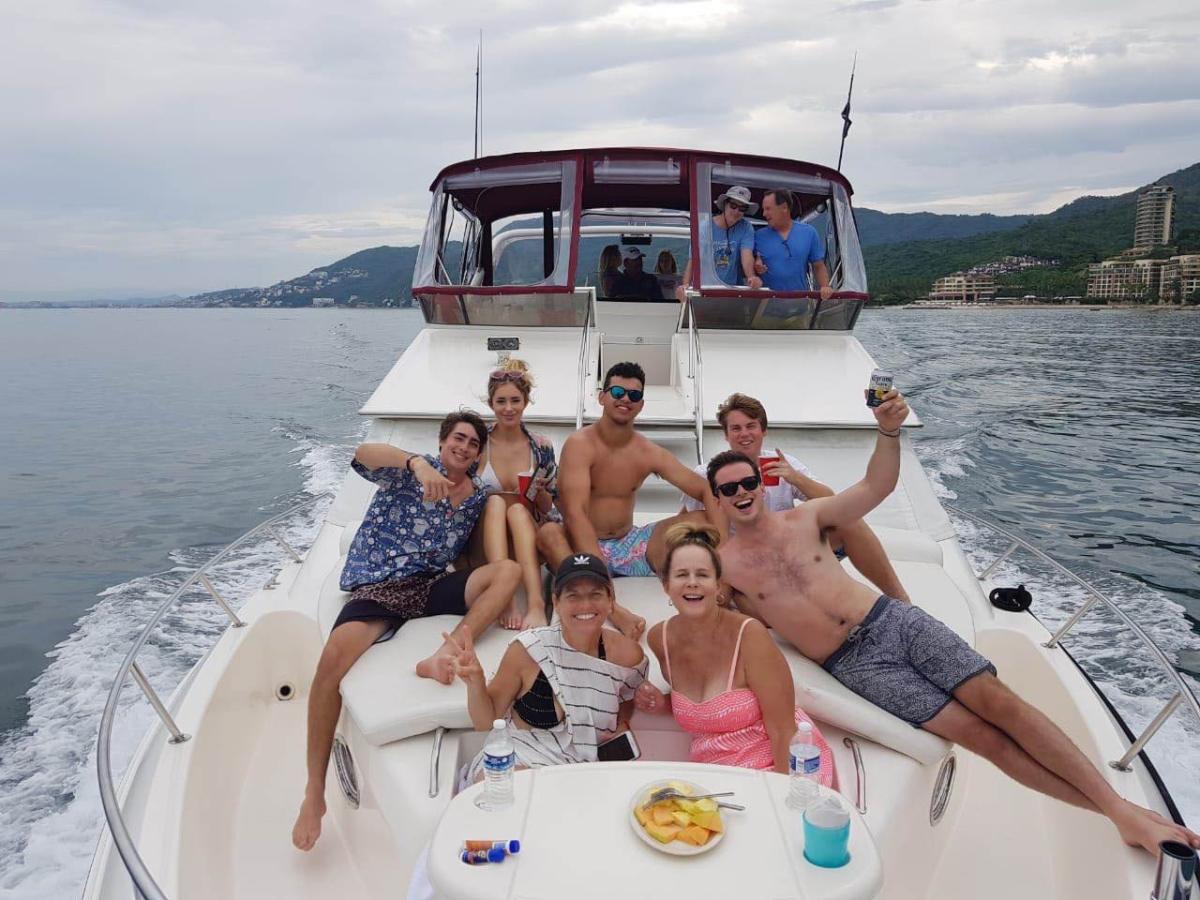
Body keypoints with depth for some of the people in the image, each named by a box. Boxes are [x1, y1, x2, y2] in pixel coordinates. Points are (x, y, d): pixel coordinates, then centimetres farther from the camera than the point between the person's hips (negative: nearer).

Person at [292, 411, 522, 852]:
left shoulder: (478, 496, 15)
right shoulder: (412, 470, 1)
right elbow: (365, 453, -20)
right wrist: (416, 464, -39)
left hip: (431, 587, 4)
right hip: (377, 590, -4)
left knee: (509, 569, -18)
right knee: (336, 654, -31)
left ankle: (446, 653, -37)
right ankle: (314, 792, -18)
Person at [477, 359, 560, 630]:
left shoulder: (542, 447, 4)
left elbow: (548, 508, 9)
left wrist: (540, 492, -12)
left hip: (530, 545, 0)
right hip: (485, 548, 0)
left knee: (517, 508, -30)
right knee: (495, 501, -29)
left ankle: (535, 604, -47)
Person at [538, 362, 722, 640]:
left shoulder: (649, 453, 1)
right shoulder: (580, 445, -13)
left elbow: (706, 491, -2)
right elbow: (575, 512, -25)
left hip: (629, 546, 5)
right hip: (584, 547, -4)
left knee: (700, 520, -9)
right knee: (548, 532, -37)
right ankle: (613, 608, -51)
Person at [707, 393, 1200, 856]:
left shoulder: (805, 516, 6)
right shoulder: (723, 563, -1)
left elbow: (876, 487, 6)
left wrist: (888, 431, -12)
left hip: (894, 620, 3)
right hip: (856, 664, -2)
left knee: (999, 702, -11)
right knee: (981, 736, -12)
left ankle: (1123, 808, -4)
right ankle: (1102, 811, -2)